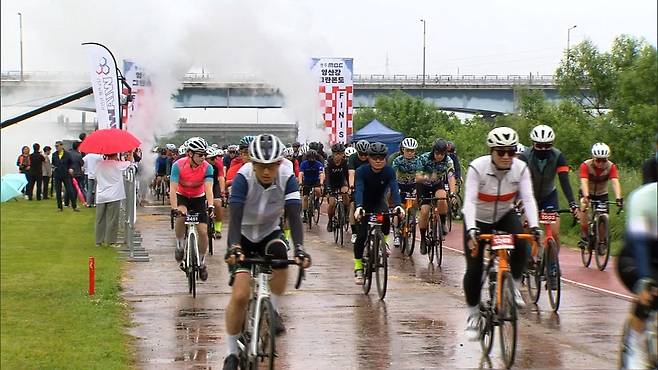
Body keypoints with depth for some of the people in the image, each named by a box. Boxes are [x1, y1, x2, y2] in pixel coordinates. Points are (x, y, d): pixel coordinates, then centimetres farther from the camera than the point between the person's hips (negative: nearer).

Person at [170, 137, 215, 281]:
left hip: (198, 198, 1)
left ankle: (202, 262, 12)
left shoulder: (207, 167, -22)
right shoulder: (178, 165, -25)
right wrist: (174, 208, -42)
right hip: (182, 196, -1)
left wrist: (210, 206, -46)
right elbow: (173, 189, -30)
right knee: (181, 216, -34)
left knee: (203, 231, -8)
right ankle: (180, 246, -10)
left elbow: (208, 189, -30)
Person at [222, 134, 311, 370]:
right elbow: (235, 218, -34)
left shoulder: (287, 178, -23)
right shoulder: (243, 178, -27)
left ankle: (274, 311, -10)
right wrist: (234, 248, -51)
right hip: (244, 235, -2)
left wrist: (299, 249, -44)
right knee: (240, 296, -16)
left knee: (280, 258, -34)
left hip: (269, 233, 2)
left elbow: (294, 217, -28)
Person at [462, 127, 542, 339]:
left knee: (521, 245, -29)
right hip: (479, 220, -2)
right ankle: (473, 314, 12)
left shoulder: (520, 169, -18)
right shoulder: (477, 168, -26)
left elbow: (528, 199, -25)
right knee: (474, 270, -8)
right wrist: (471, 230, -47)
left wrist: (534, 226, -41)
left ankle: (514, 288, -8)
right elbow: (469, 201, -32)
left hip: (505, 216, 2)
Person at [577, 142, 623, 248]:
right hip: (587, 192, -2)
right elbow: (584, 182, -39)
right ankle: (584, 237, -18)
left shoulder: (611, 166, -23)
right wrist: (586, 197, -56)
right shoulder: (586, 165, -28)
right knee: (583, 206, -31)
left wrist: (618, 198, -50)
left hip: (602, 194, 2)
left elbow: (615, 182, -34)